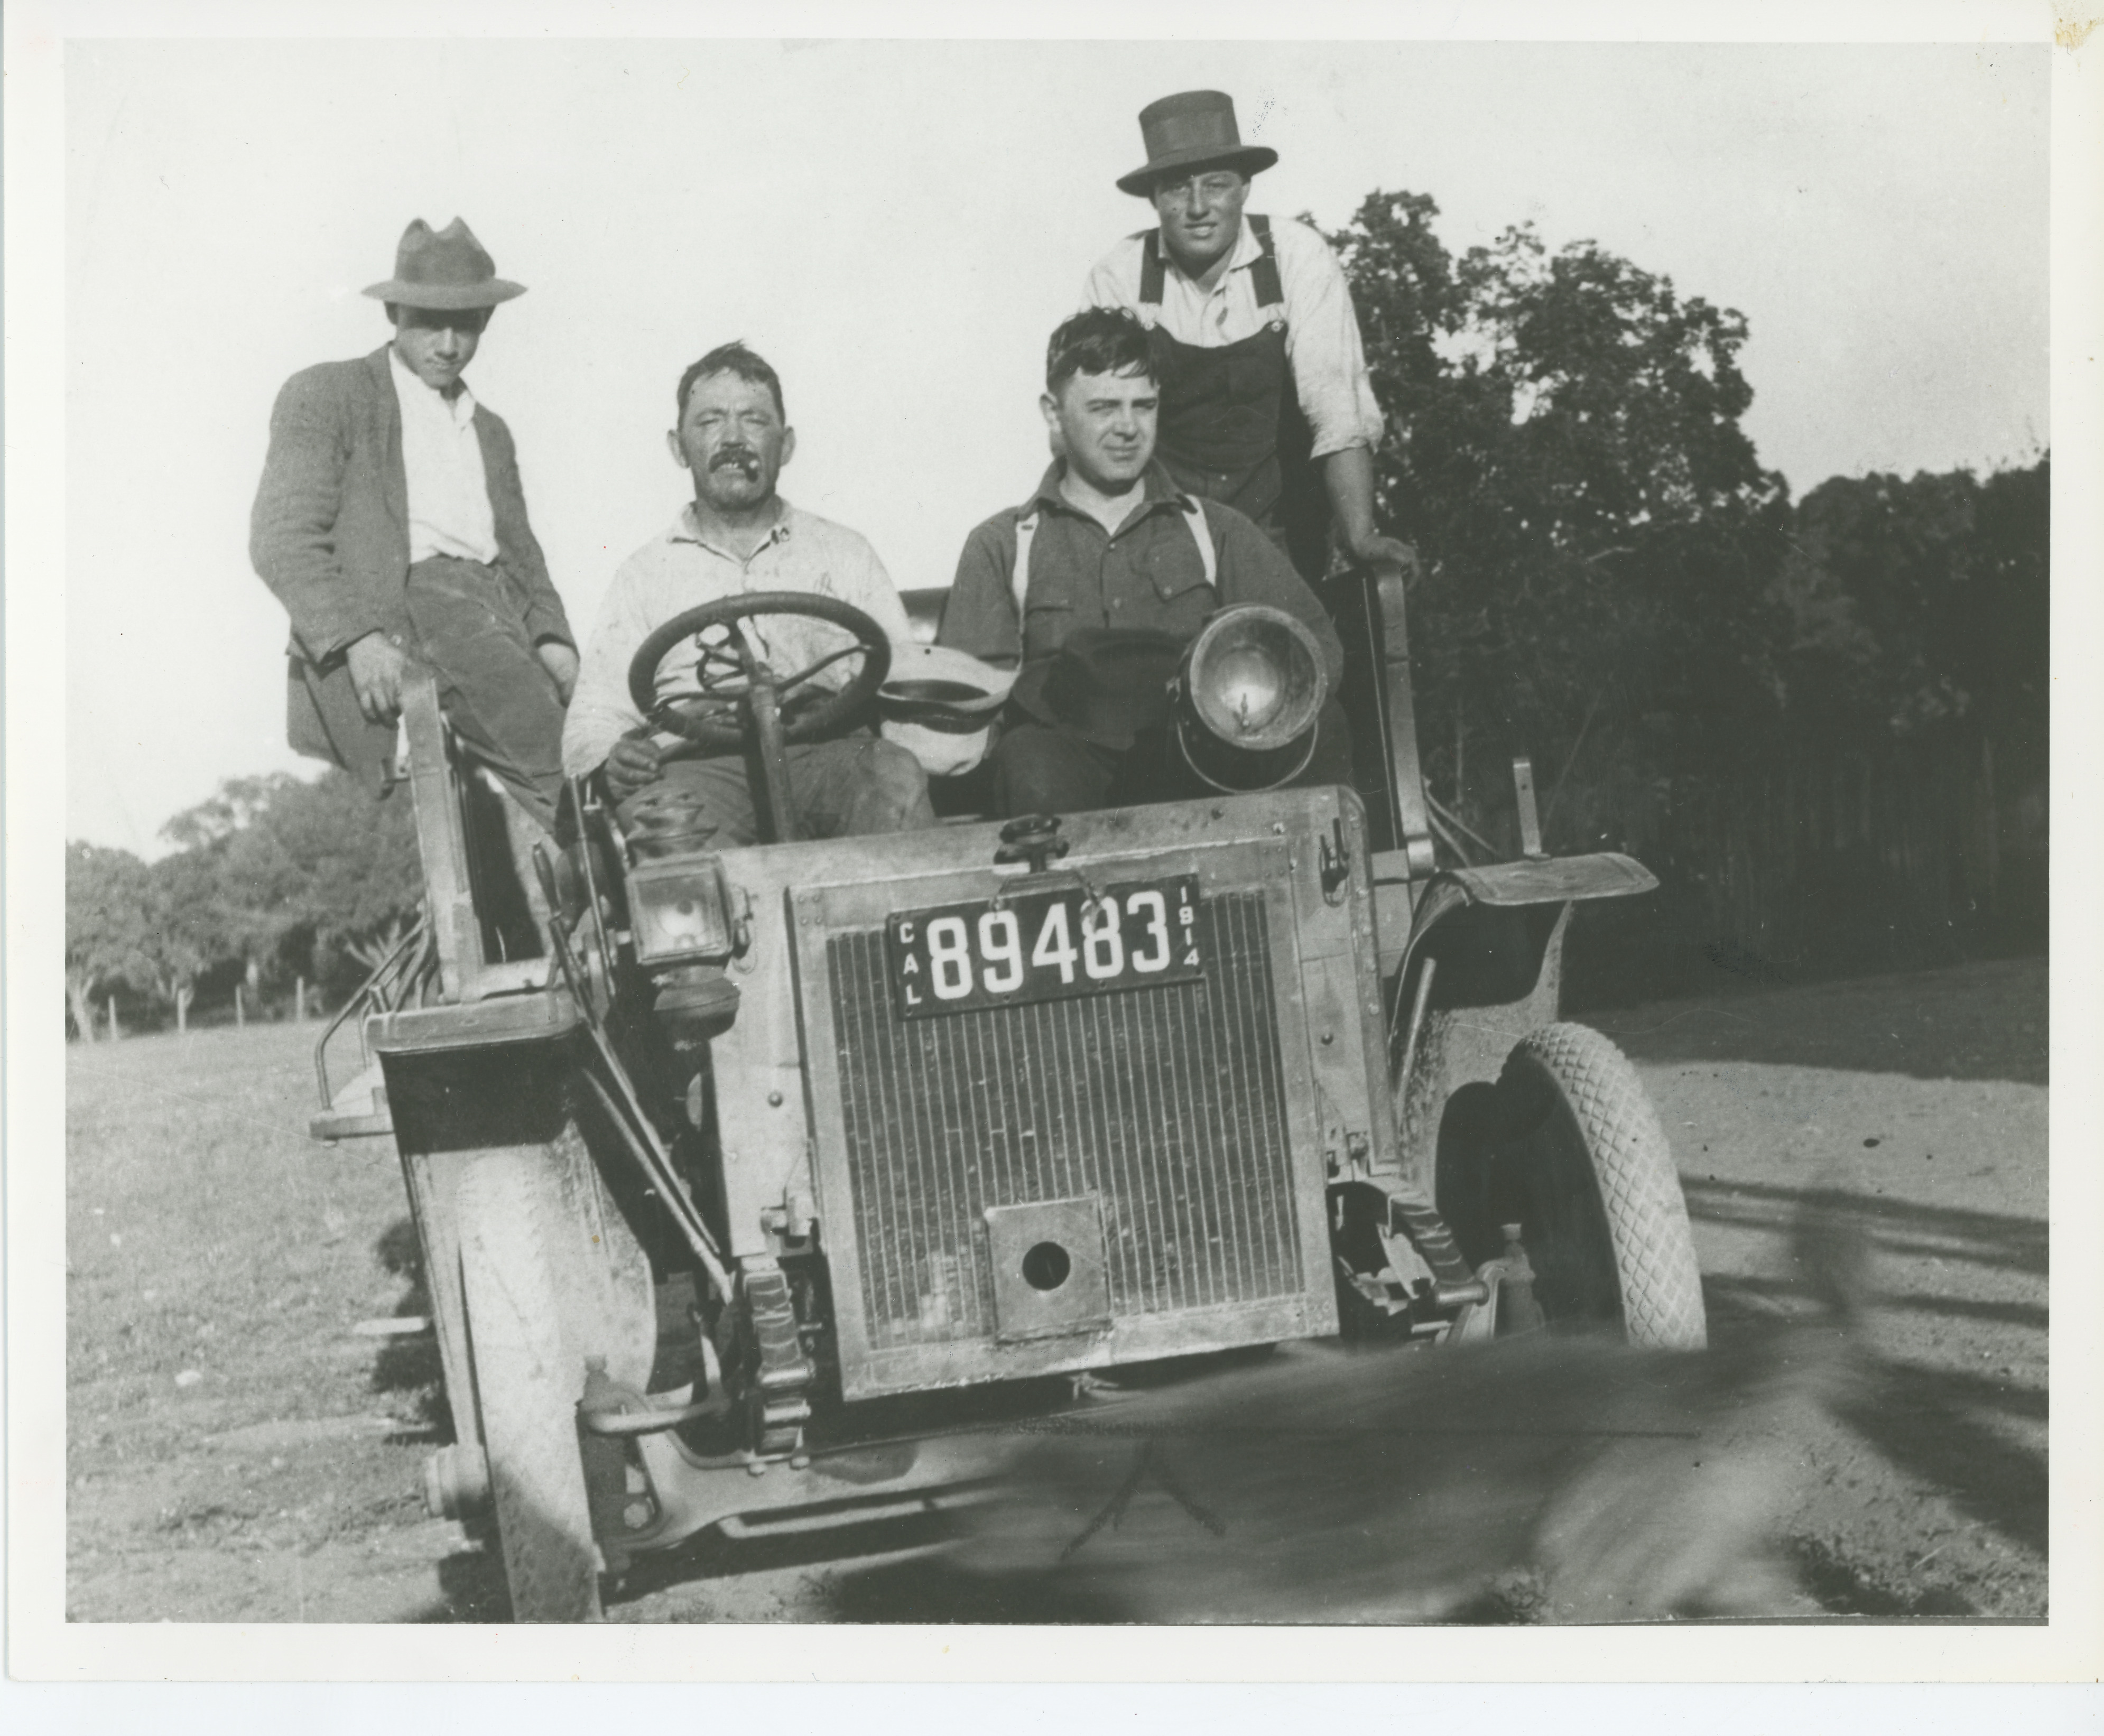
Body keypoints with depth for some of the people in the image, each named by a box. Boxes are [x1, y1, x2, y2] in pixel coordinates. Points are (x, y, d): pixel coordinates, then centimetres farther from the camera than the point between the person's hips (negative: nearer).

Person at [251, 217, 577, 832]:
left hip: (494, 610, 6)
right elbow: (281, 539, 0)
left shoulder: (490, 432, 32)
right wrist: (357, 639, -16)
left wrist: (552, 637, 7)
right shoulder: (325, 395, 12)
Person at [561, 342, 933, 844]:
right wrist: (614, 760, -11)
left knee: (896, 778, -33)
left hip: (826, 753, 1)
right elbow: (593, 722, 14)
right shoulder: (646, 572, 22)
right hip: (698, 761, -1)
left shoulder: (845, 554, 24)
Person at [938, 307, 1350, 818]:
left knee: (1316, 721, -28)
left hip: (1204, 770, 2)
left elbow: (1318, 646, 8)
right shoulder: (1002, 546, 17)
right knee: (1031, 762, -36)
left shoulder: (1214, 530, 22)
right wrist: (1074, 687, -18)